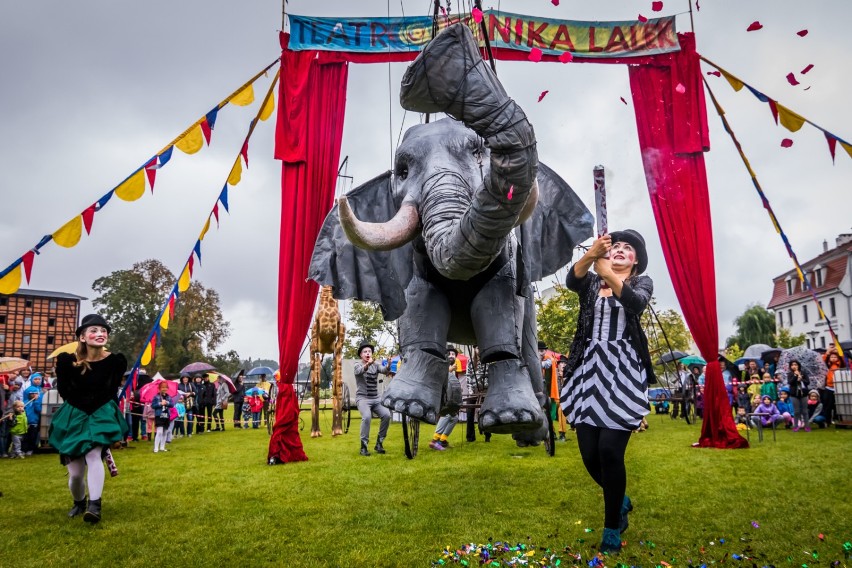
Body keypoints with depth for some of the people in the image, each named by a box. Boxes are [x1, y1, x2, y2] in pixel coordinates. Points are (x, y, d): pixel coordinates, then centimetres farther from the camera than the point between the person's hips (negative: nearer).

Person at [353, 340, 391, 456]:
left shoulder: (376, 365, 10)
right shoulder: (358, 364, 0)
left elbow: (384, 370, -11)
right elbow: (359, 370, -24)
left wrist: (388, 365, -35)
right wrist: (367, 364, -47)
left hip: (376, 399, 4)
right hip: (362, 398, -4)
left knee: (386, 415, -19)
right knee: (367, 416, -30)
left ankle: (379, 443, -2)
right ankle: (363, 446, -16)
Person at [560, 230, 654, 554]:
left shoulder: (642, 282, 10)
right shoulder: (591, 282, 15)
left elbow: (635, 302, -16)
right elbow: (572, 280, -11)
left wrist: (609, 273, -33)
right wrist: (592, 254, -31)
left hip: (623, 371, -3)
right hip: (590, 369, 3)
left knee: (610, 449, -11)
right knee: (590, 452, 2)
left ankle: (612, 527, 9)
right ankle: (620, 501, 32)